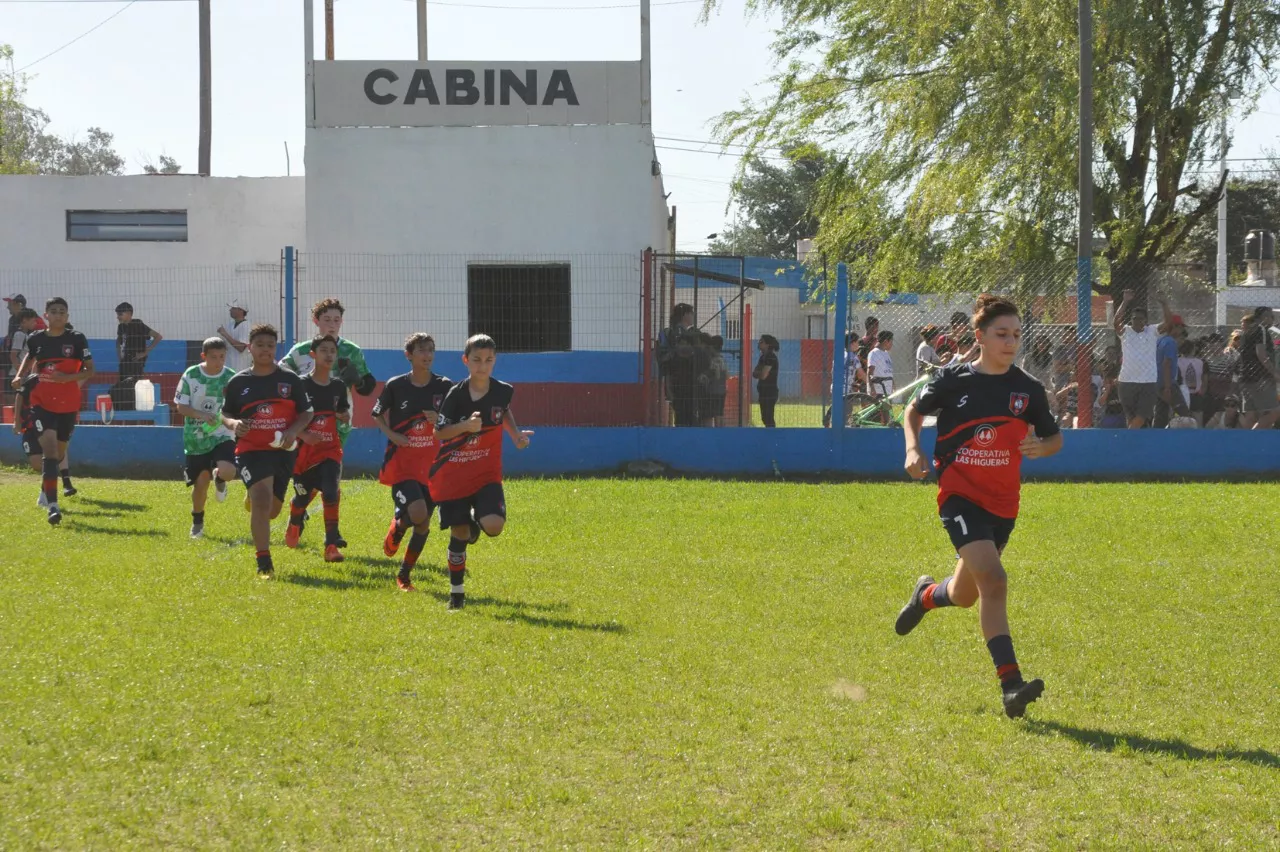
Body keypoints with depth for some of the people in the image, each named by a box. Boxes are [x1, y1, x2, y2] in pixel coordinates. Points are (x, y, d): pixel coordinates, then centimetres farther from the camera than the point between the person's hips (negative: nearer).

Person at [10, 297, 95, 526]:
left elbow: (90, 371, -3)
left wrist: (68, 377, -20)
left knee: (59, 453, 15)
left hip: (68, 404, 1)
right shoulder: (36, 339, 2)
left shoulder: (77, 340, -4)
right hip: (42, 403, -1)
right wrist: (20, 376, 4)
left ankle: (46, 486, 47)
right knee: (49, 450, -17)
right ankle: (53, 506, -22)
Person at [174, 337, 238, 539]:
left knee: (227, 472, -25)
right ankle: (197, 522, 29)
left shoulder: (231, 378, -3)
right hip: (196, 438, 0)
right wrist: (200, 414, -22)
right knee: (201, 482, 3)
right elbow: (180, 406, -4)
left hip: (222, 436, 0)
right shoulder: (191, 375, -5)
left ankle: (219, 480, 16)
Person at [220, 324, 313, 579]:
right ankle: (264, 563, -17)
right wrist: (234, 424, -14)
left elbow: (305, 413, 7)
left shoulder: (290, 380, 3)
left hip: (282, 451, 3)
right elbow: (225, 414, 10)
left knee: (272, 509, 11)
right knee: (262, 499, -22)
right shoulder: (238, 382, 2)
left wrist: (293, 431, -13)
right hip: (251, 450, -2)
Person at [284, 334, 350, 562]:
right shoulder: (301, 385, -8)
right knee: (303, 496, 11)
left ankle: (332, 544, -15)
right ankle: (295, 523, 47)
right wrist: (303, 435, -24)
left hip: (330, 450, 2)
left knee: (330, 493, -18)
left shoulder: (338, 386, 6)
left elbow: (344, 413, 21)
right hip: (305, 451, -2)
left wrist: (344, 415, -3)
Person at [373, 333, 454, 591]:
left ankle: (404, 575, 19)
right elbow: (378, 415, 10)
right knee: (417, 513, -23)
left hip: (432, 464, 3)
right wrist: (393, 435, -9)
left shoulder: (444, 386, 0)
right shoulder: (395, 385, -4)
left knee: (424, 522, 3)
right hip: (402, 462, -3)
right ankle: (397, 527, 13)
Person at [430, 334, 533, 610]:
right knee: (458, 532, 0)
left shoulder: (503, 391, -4)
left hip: (486, 474, 1)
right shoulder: (455, 394, -12)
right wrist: (465, 426, -27)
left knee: (494, 526, -21)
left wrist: (515, 434, 5)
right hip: (453, 474, -1)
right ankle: (456, 590, 18)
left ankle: (475, 522, 17)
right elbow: (439, 433, -10)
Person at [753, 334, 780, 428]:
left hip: (769, 393, -10)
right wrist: (759, 373, -9)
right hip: (764, 392, 10)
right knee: (765, 418, 14)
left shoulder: (770, 357, -14)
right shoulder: (763, 357, 15)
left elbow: (763, 375, -21)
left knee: (768, 419, -11)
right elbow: (754, 374, 12)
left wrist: (757, 373, 0)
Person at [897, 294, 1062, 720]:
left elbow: (1054, 436, 14)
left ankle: (927, 595, 52)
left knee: (965, 595, 14)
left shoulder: (1028, 390, 2)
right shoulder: (953, 380, -5)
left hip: (1003, 504, 5)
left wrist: (1041, 447, -9)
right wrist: (913, 448, -5)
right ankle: (1010, 684, -26)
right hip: (959, 496, -4)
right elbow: (915, 410, 13)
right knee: (993, 579, -24)